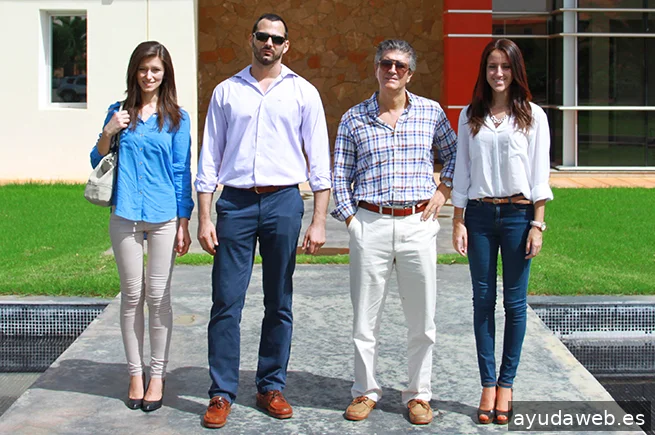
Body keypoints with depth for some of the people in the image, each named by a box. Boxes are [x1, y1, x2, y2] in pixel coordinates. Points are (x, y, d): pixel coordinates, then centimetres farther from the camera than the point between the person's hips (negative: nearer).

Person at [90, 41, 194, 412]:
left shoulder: (177, 117, 4)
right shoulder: (119, 113, 8)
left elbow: (182, 171, 3)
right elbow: (98, 163, 12)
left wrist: (184, 223, -1)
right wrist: (108, 133, -7)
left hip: (164, 217, -1)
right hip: (126, 217, 2)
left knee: (159, 297, 2)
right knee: (132, 296, 7)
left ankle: (157, 375, 13)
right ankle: (136, 373, 17)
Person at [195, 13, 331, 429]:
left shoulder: (303, 92, 6)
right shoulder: (227, 92, 8)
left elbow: (319, 160, 4)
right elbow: (210, 157, 8)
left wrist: (319, 221, -3)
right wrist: (204, 218, 1)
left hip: (283, 201, 0)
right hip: (236, 202, 0)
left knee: (279, 303, 7)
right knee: (226, 301, -2)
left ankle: (272, 387, 19)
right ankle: (222, 393, 7)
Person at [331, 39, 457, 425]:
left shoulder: (432, 112, 7)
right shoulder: (354, 119, 5)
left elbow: (455, 156, 18)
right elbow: (340, 176, 7)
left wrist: (442, 193, 5)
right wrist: (351, 220, 0)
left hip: (419, 224, 0)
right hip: (370, 224, 0)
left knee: (422, 318, 5)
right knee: (366, 317, 4)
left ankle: (419, 394, 19)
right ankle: (366, 391, 19)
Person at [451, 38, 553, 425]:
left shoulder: (532, 116, 3)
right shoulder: (471, 116, 8)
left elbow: (540, 173, 0)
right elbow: (461, 172, 8)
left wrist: (537, 223, -6)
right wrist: (458, 221, 2)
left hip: (518, 214, -2)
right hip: (480, 214, 2)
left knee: (515, 302, 3)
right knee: (483, 299, 3)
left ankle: (506, 385, 12)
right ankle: (488, 385, 10)